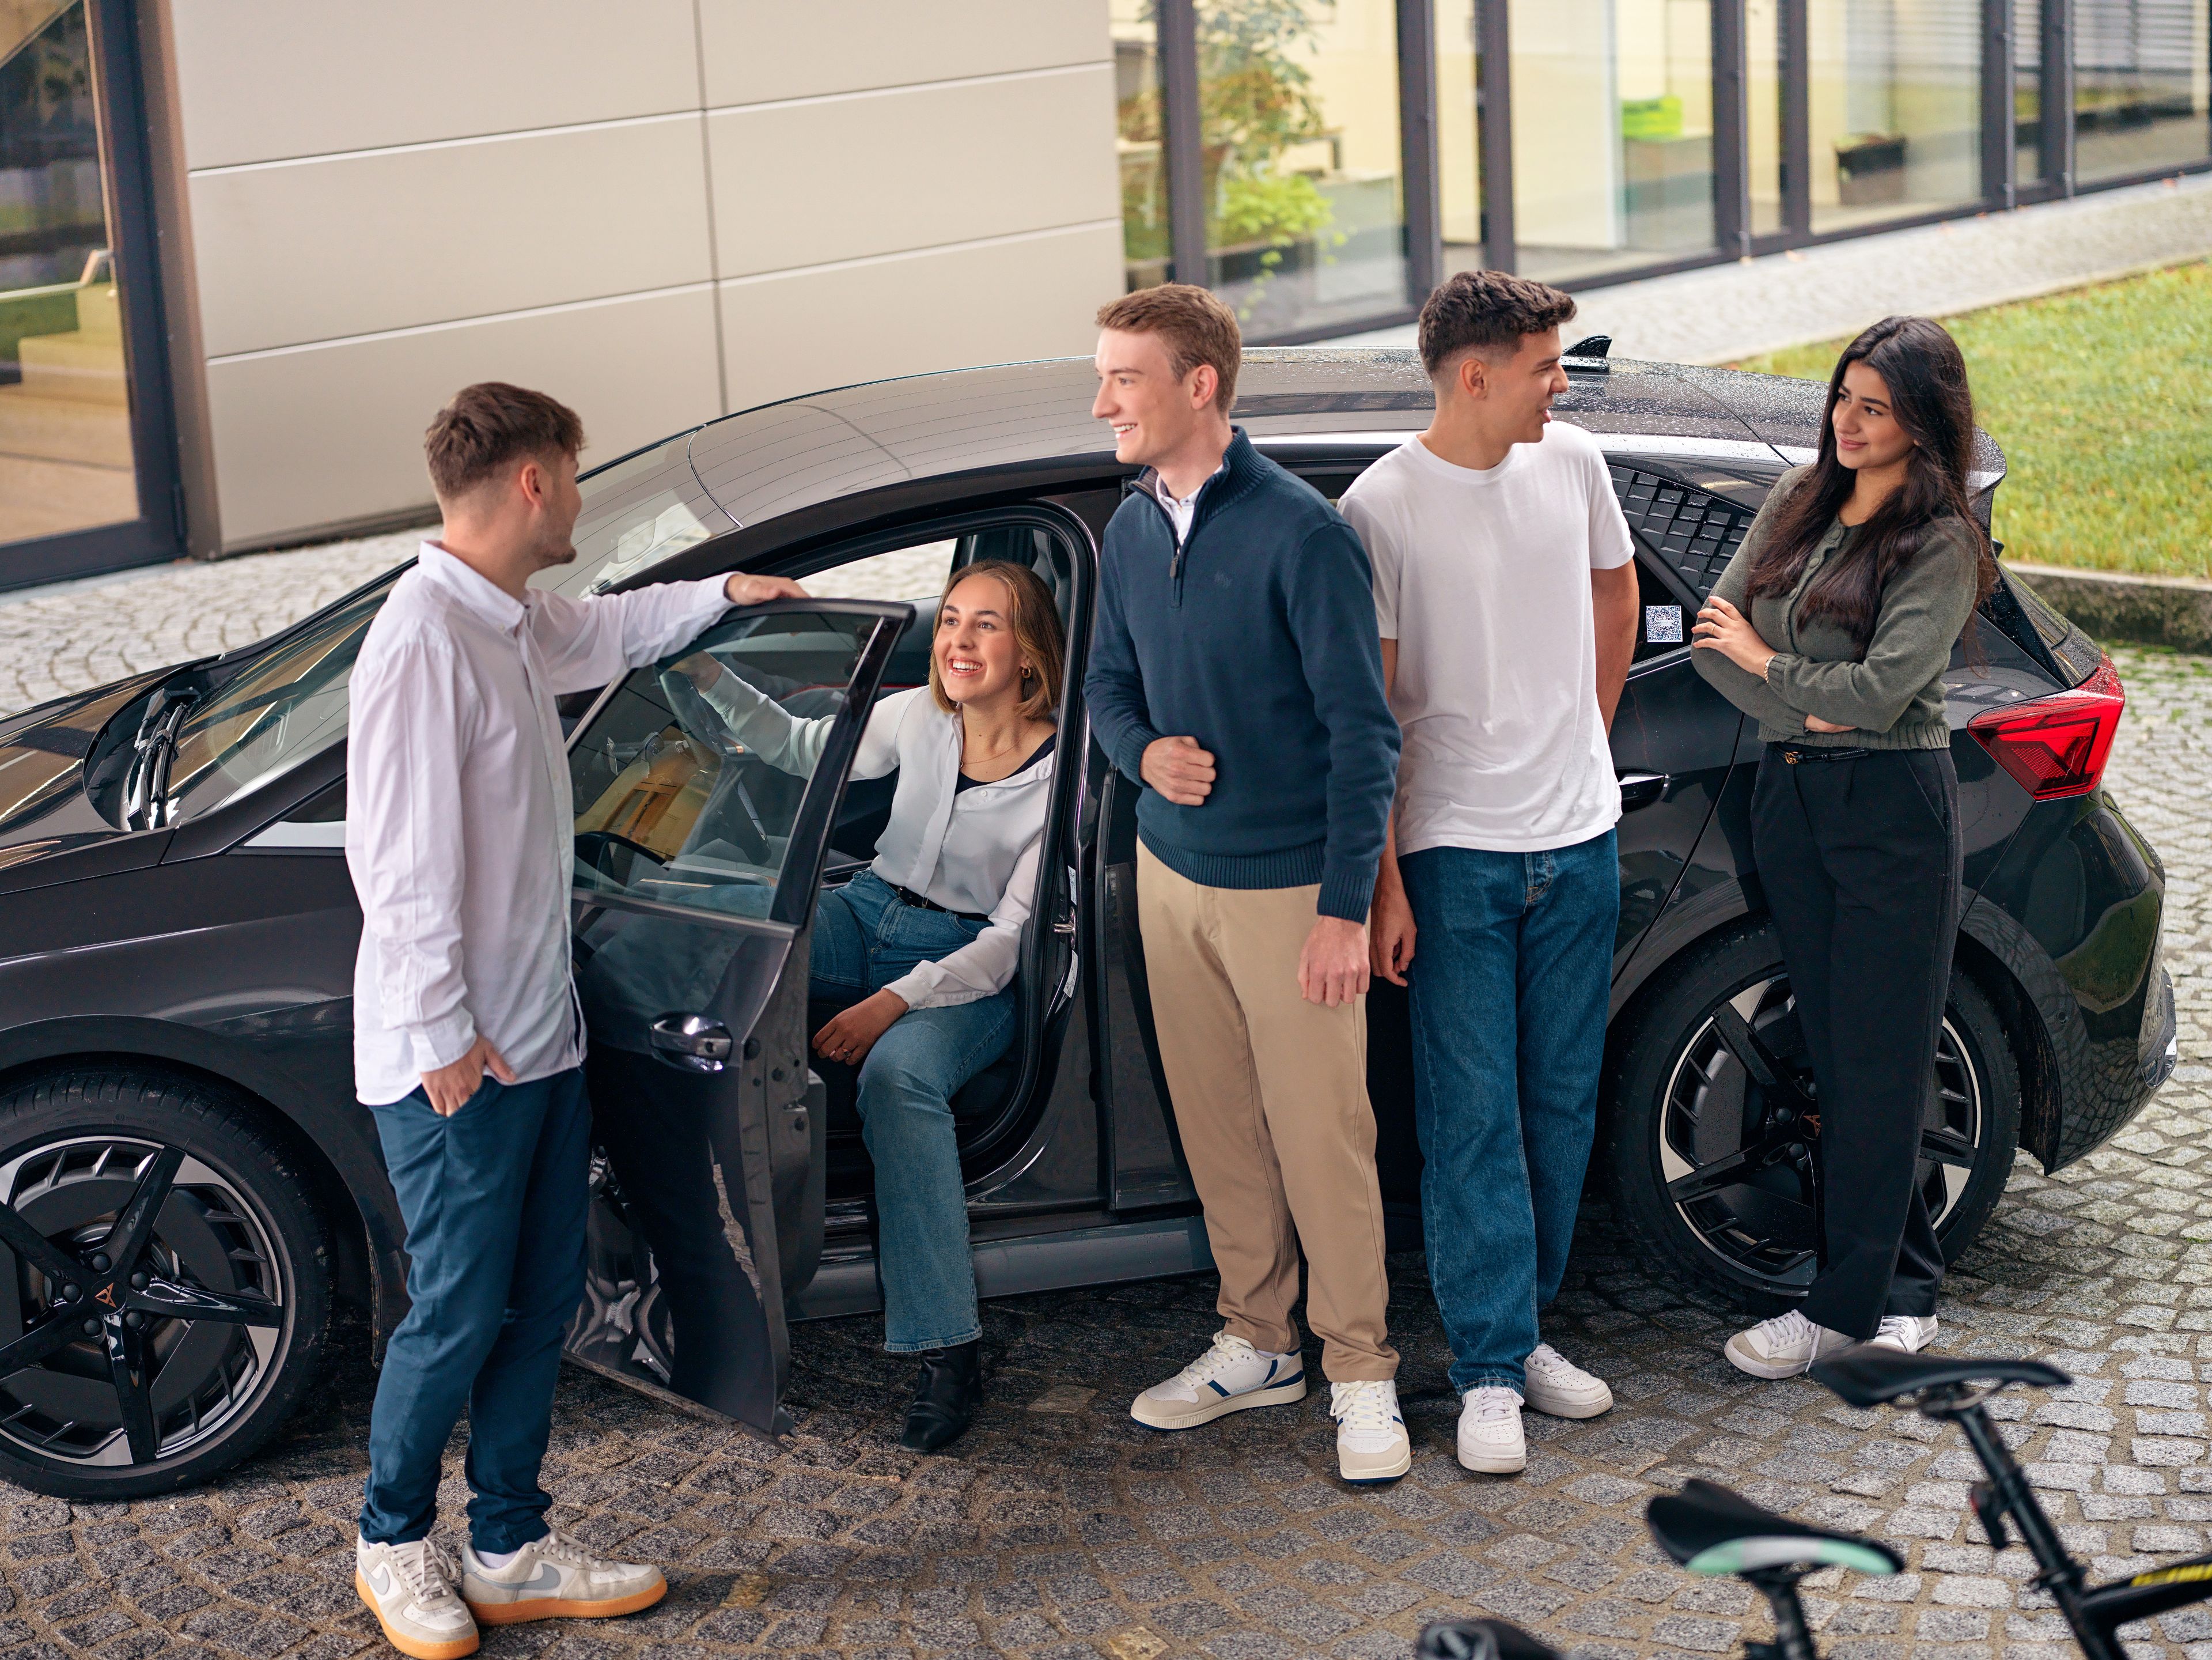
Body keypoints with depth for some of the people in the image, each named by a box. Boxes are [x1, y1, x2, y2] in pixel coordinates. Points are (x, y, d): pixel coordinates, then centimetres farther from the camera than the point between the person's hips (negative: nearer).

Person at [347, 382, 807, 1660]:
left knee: (540, 1303, 13)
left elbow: (608, 631, 35)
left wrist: (726, 592, 44)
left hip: (541, 1035, 9)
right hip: (457, 1060, -9)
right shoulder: (425, 640, -21)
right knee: (460, 1315, 2)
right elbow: (399, 857, -22)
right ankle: (393, 1541, 22)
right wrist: (444, 1035, -20)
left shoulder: (521, 621, 9)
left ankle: (513, 1553, 24)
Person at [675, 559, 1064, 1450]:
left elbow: (1013, 937, -14)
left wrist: (896, 1002, -26)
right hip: (868, 917, 6)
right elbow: (799, 748, 19)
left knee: (897, 1074, -38)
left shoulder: (1061, 772, -12)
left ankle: (948, 1352, -37)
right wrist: (703, 670, 6)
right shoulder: (919, 718, 2)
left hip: (970, 966, -5)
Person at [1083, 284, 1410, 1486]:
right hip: (1172, 871, 6)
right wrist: (1145, 752, -7)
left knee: (1321, 1137, 0)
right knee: (1216, 1128, 14)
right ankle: (1256, 1346, 29)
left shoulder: (1299, 532, -16)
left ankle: (1360, 1373, 13)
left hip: (1288, 888, -6)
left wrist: (1346, 907, -17)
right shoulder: (1131, 528, 5)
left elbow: (1362, 729, -14)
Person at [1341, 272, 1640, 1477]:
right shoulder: (1382, 507, -12)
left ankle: (1521, 1326, 25)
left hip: (1577, 838, 5)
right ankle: (1489, 1372, 3)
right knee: (1473, 1115, -3)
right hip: (1454, 848, -5)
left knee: (1561, 1104, 11)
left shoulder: (1571, 462, 2)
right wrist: (1383, 879, -12)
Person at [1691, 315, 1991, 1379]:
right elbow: (1713, 635, 4)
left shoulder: (1941, 543, -10)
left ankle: (1846, 1303, 5)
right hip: (1791, 799, 6)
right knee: (1834, 1052, 10)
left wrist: (1767, 661, -5)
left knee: (1878, 1060, -1)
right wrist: (1802, 708, -10)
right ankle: (1906, 1285, 20)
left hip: (1894, 811, -6)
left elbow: (1879, 691, -18)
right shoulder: (1798, 499, 8)